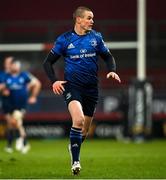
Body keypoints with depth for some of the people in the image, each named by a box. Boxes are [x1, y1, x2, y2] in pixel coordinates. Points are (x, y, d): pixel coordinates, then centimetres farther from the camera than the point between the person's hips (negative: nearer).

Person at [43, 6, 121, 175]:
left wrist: (112, 71, -4)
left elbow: (108, 56, 17)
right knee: (78, 119, -28)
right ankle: (75, 161, -19)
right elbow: (48, 62, 4)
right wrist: (54, 81, -11)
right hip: (71, 85, -4)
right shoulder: (64, 39, -3)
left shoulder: (96, 37, 4)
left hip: (91, 87, 4)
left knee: (84, 130, 11)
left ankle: (74, 147, 44)